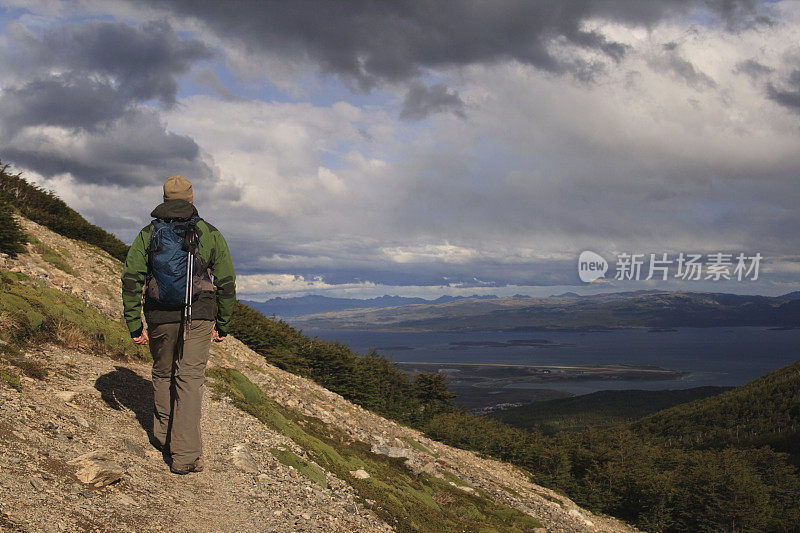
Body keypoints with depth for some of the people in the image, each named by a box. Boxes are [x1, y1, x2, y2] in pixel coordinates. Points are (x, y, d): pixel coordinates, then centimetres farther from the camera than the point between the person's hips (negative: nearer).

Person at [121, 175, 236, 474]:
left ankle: (163, 436, 33)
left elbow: (131, 280, -3)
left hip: (160, 317, 1)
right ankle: (185, 455, -8)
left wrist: (134, 326, 1)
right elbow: (227, 283, 3)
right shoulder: (210, 234, 3)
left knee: (163, 375, 21)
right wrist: (223, 325, 11)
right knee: (190, 380, -2)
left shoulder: (148, 234, 5)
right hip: (199, 316, -1)